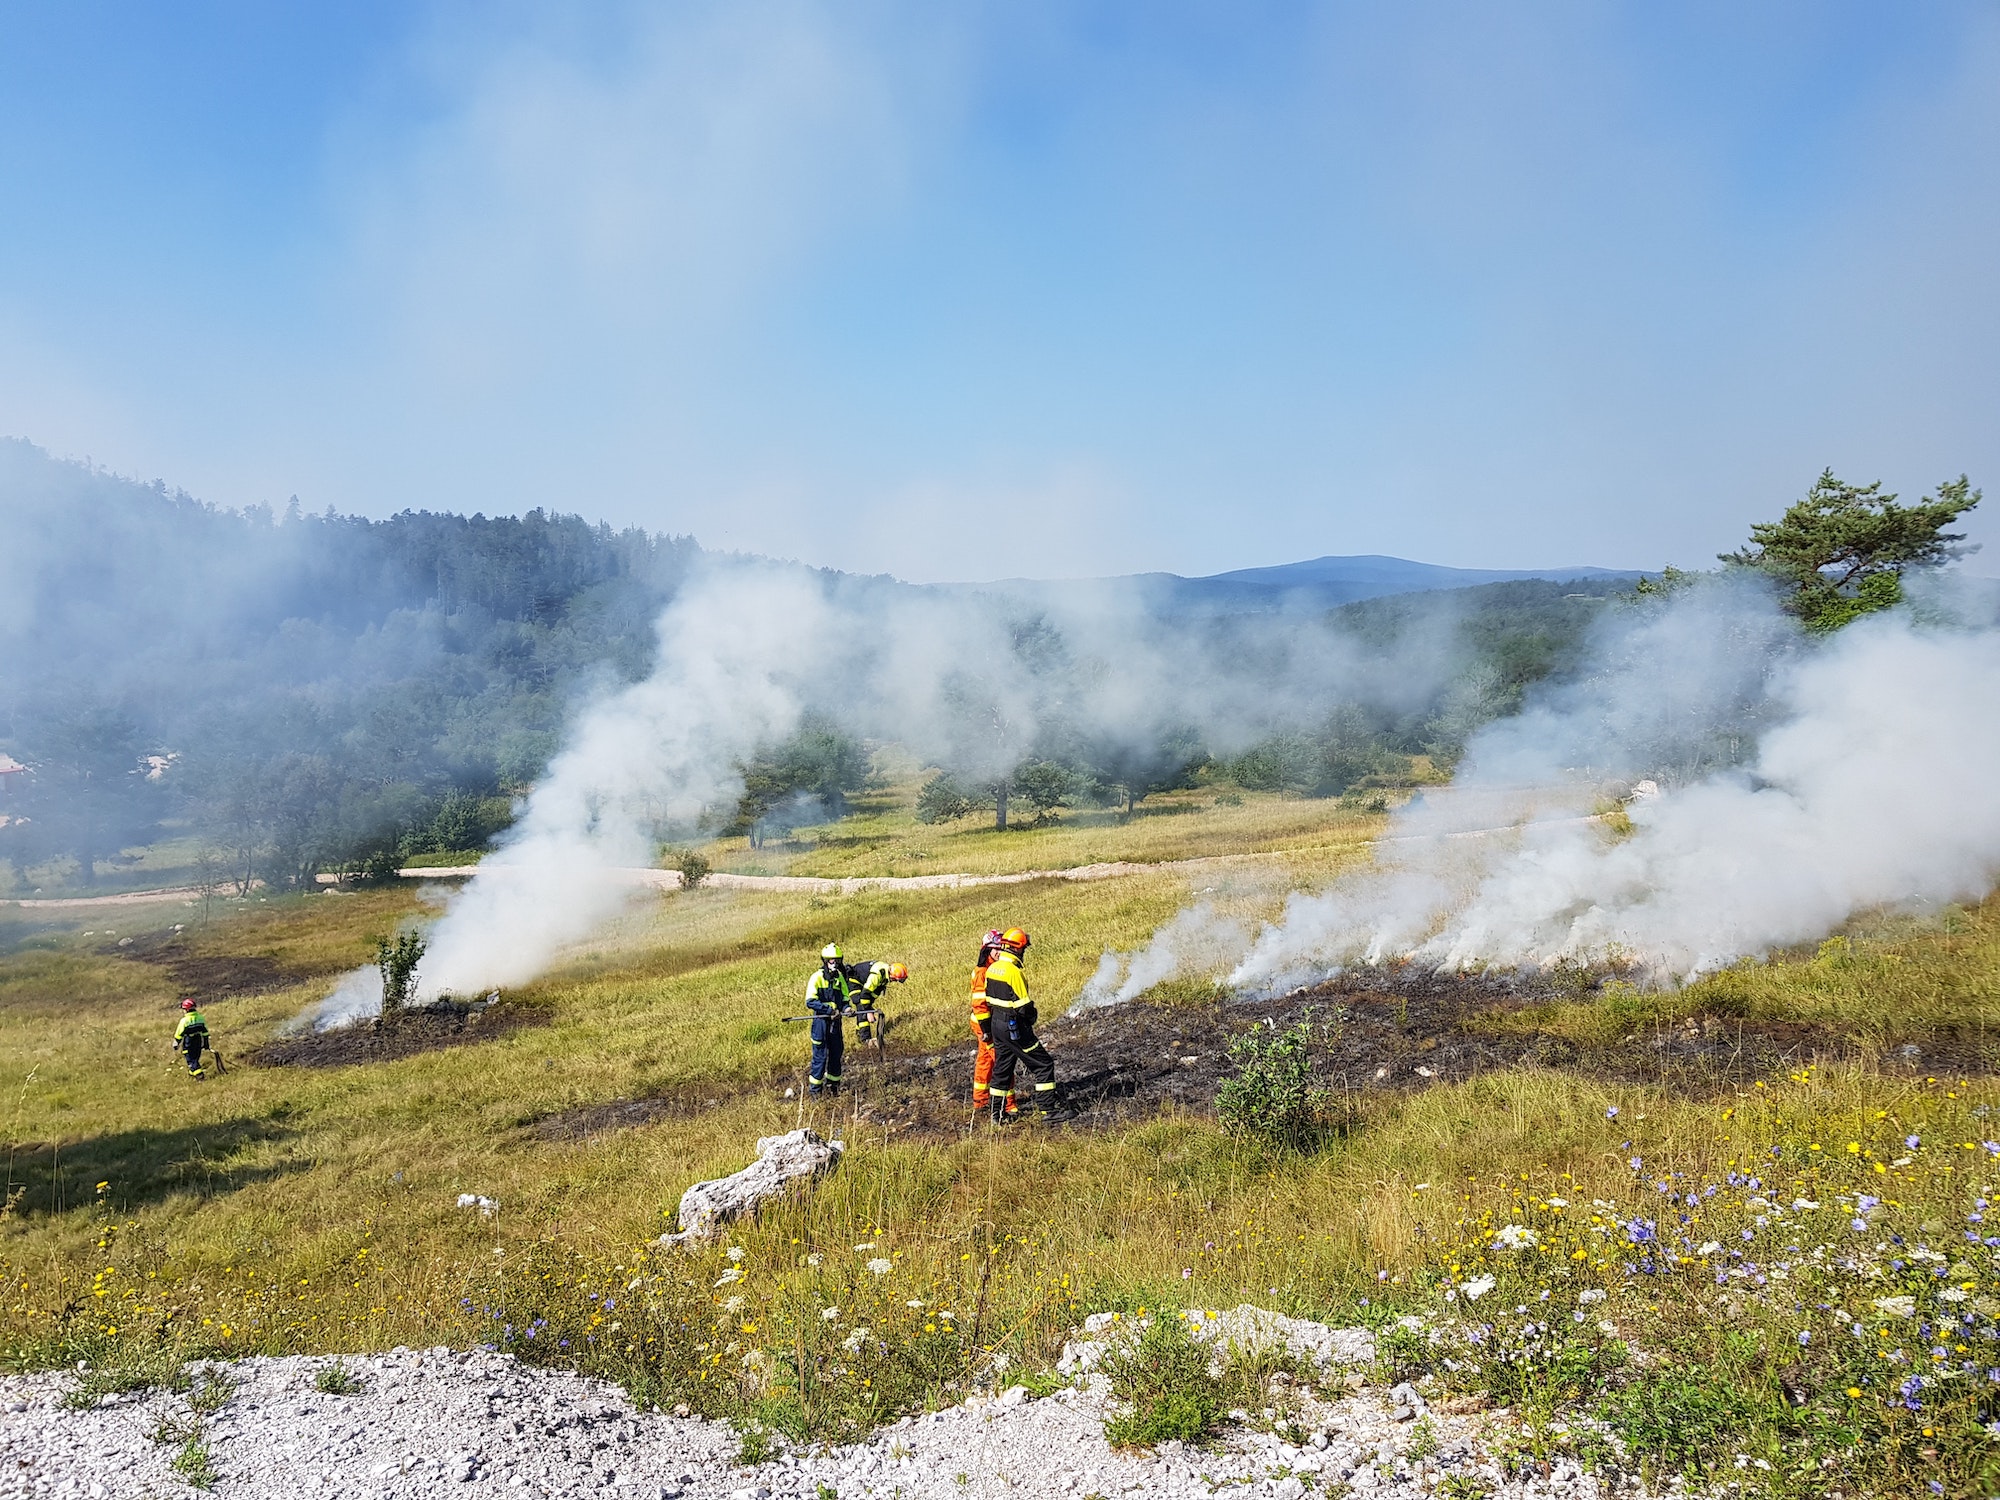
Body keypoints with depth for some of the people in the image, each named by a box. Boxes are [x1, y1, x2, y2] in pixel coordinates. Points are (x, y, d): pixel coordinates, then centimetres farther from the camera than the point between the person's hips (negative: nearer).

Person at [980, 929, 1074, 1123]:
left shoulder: (991, 969, 5)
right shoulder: (1014, 972, -21)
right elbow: (1023, 1007, -19)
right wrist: (1031, 1018, 0)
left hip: (997, 1024, 9)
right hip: (1015, 1027, -9)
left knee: (1002, 1068, 17)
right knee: (1043, 1065, 0)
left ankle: (997, 1113, 22)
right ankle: (1051, 1108, 1)